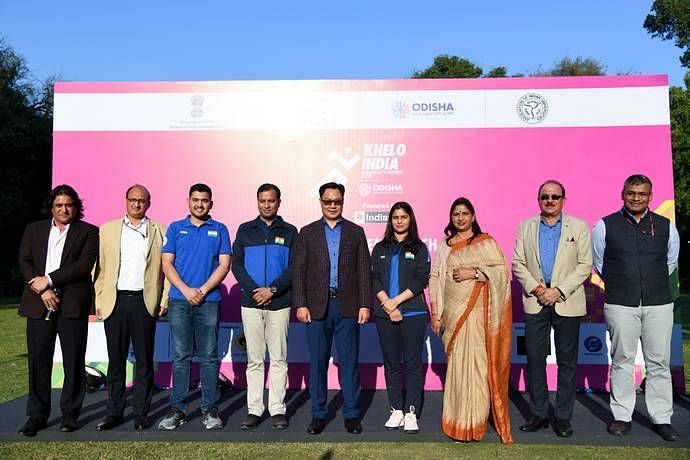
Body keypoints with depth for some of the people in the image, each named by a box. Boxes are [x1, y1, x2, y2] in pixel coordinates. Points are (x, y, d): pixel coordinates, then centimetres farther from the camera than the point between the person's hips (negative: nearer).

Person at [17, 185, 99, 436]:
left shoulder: (88, 232, 6)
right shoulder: (34, 229, 16)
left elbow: (84, 265, -6)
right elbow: (24, 262, 7)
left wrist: (49, 280, -10)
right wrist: (43, 291, -7)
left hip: (72, 304, -2)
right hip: (39, 303, 3)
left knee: (73, 361, 2)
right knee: (38, 361, 5)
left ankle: (70, 413, 15)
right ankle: (37, 415, 16)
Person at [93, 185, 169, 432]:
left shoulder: (160, 231, 7)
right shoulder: (107, 229, 12)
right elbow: (100, 267, 9)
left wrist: (165, 299, -4)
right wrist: (98, 299, 2)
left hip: (145, 302, -1)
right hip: (114, 301, 1)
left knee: (144, 360, 4)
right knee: (115, 359, 8)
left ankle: (141, 413, 14)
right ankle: (114, 412, 20)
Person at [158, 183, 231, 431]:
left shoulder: (219, 230, 8)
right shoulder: (175, 228, 10)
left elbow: (224, 264, 1)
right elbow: (167, 264, 4)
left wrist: (202, 290, -10)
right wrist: (186, 290, -9)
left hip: (209, 301, -1)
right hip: (179, 300, 1)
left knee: (209, 357, 3)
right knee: (180, 357, 5)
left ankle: (210, 409, 12)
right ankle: (177, 409, 14)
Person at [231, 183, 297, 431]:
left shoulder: (289, 232, 7)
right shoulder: (245, 230, 10)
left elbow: (295, 268, -1)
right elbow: (236, 264, 4)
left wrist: (272, 289, -13)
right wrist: (254, 290, -10)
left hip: (279, 303, -1)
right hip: (251, 302, 1)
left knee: (279, 358, 3)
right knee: (254, 359, 6)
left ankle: (277, 409, 12)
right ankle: (254, 409, 14)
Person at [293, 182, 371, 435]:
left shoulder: (356, 232, 8)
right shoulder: (307, 232, 8)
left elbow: (364, 270, 4)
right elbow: (298, 271, 4)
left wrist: (364, 305, -2)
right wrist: (300, 304, -4)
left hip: (347, 306, 0)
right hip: (317, 306, 0)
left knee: (349, 361, 5)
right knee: (317, 362, 7)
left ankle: (351, 414, 17)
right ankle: (318, 414, 20)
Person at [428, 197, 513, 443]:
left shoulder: (485, 242, 3)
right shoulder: (444, 246, 14)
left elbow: (502, 270, -4)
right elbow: (435, 278, 12)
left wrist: (474, 273, -14)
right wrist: (435, 314, 6)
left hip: (476, 313, -3)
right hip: (451, 314, 3)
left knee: (474, 363, -6)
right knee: (454, 363, 5)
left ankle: (473, 424, 6)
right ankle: (455, 421, 16)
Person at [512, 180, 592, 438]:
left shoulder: (579, 226, 4)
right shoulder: (526, 227, 9)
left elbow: (585, 265, -2)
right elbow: (518, 263, 6)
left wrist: (560, 290, -12)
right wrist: (535, 288, -8)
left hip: (567, 303, -1)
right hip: (535, 301, 1)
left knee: (567, 362, 5)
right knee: (534, 359, 4)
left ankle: (563, 417, 17)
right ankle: (538, 414, 17)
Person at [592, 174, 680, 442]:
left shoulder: (666, 227, 7)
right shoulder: (605, 226, 1)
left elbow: (671, 262, 20)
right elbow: (598, 262, 13)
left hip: (659, 304, 2)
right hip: (620, 305, -1)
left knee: (658, 362, 6)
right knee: (622, 360, 5)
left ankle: (662, 419, 17)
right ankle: (622, 417, 15)